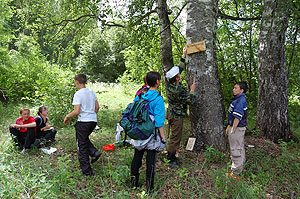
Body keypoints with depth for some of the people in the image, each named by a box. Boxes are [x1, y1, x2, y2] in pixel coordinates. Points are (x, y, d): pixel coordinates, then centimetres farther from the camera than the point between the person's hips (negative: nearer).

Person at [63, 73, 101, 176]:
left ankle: (86, 170, 12)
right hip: (93, 121, 7)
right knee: (85, 139, 29)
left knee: (82, 146, 6)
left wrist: (67, 117, -1)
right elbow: (97, 107, 11)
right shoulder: (92, 92, 7)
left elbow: (76, 111, -17)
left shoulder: (78, 94, -13)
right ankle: (94, 152, 8)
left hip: (83, 122, -7)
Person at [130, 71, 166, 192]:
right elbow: (159, 120, -17)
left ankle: (134, 182, 30)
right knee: (151, 159, 7)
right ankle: (149, 186, 18)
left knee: (137, 157, 17)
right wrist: (163, 137, -10)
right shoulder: (158, 98, -16)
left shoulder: (139, 95, 0)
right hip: (152, 134, -5)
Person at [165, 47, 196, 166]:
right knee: (176, 136, 2)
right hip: (176, 115, -9)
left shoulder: (170, 83, -2)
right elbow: (190, 100, -18)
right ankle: (171, 158, 12)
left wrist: (184, 55, 16)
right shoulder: (179, 90, -27)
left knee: (174, 135, 20)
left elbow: (180, 68, 11)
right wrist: (192, 90, -3)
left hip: (171, 113, 9)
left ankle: (170, 154, 30)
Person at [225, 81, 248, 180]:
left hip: (238, 128, -10)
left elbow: (237, 117, -23)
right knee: (240, 148, 19)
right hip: (235, 127, 10)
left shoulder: (240, 101, -20)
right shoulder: (237, 99, 13)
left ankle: (236, 173, 4)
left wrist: (232, 130, -21)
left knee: (236, 150, -4)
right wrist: (228, 126, 21)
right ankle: (240, 166, 33)